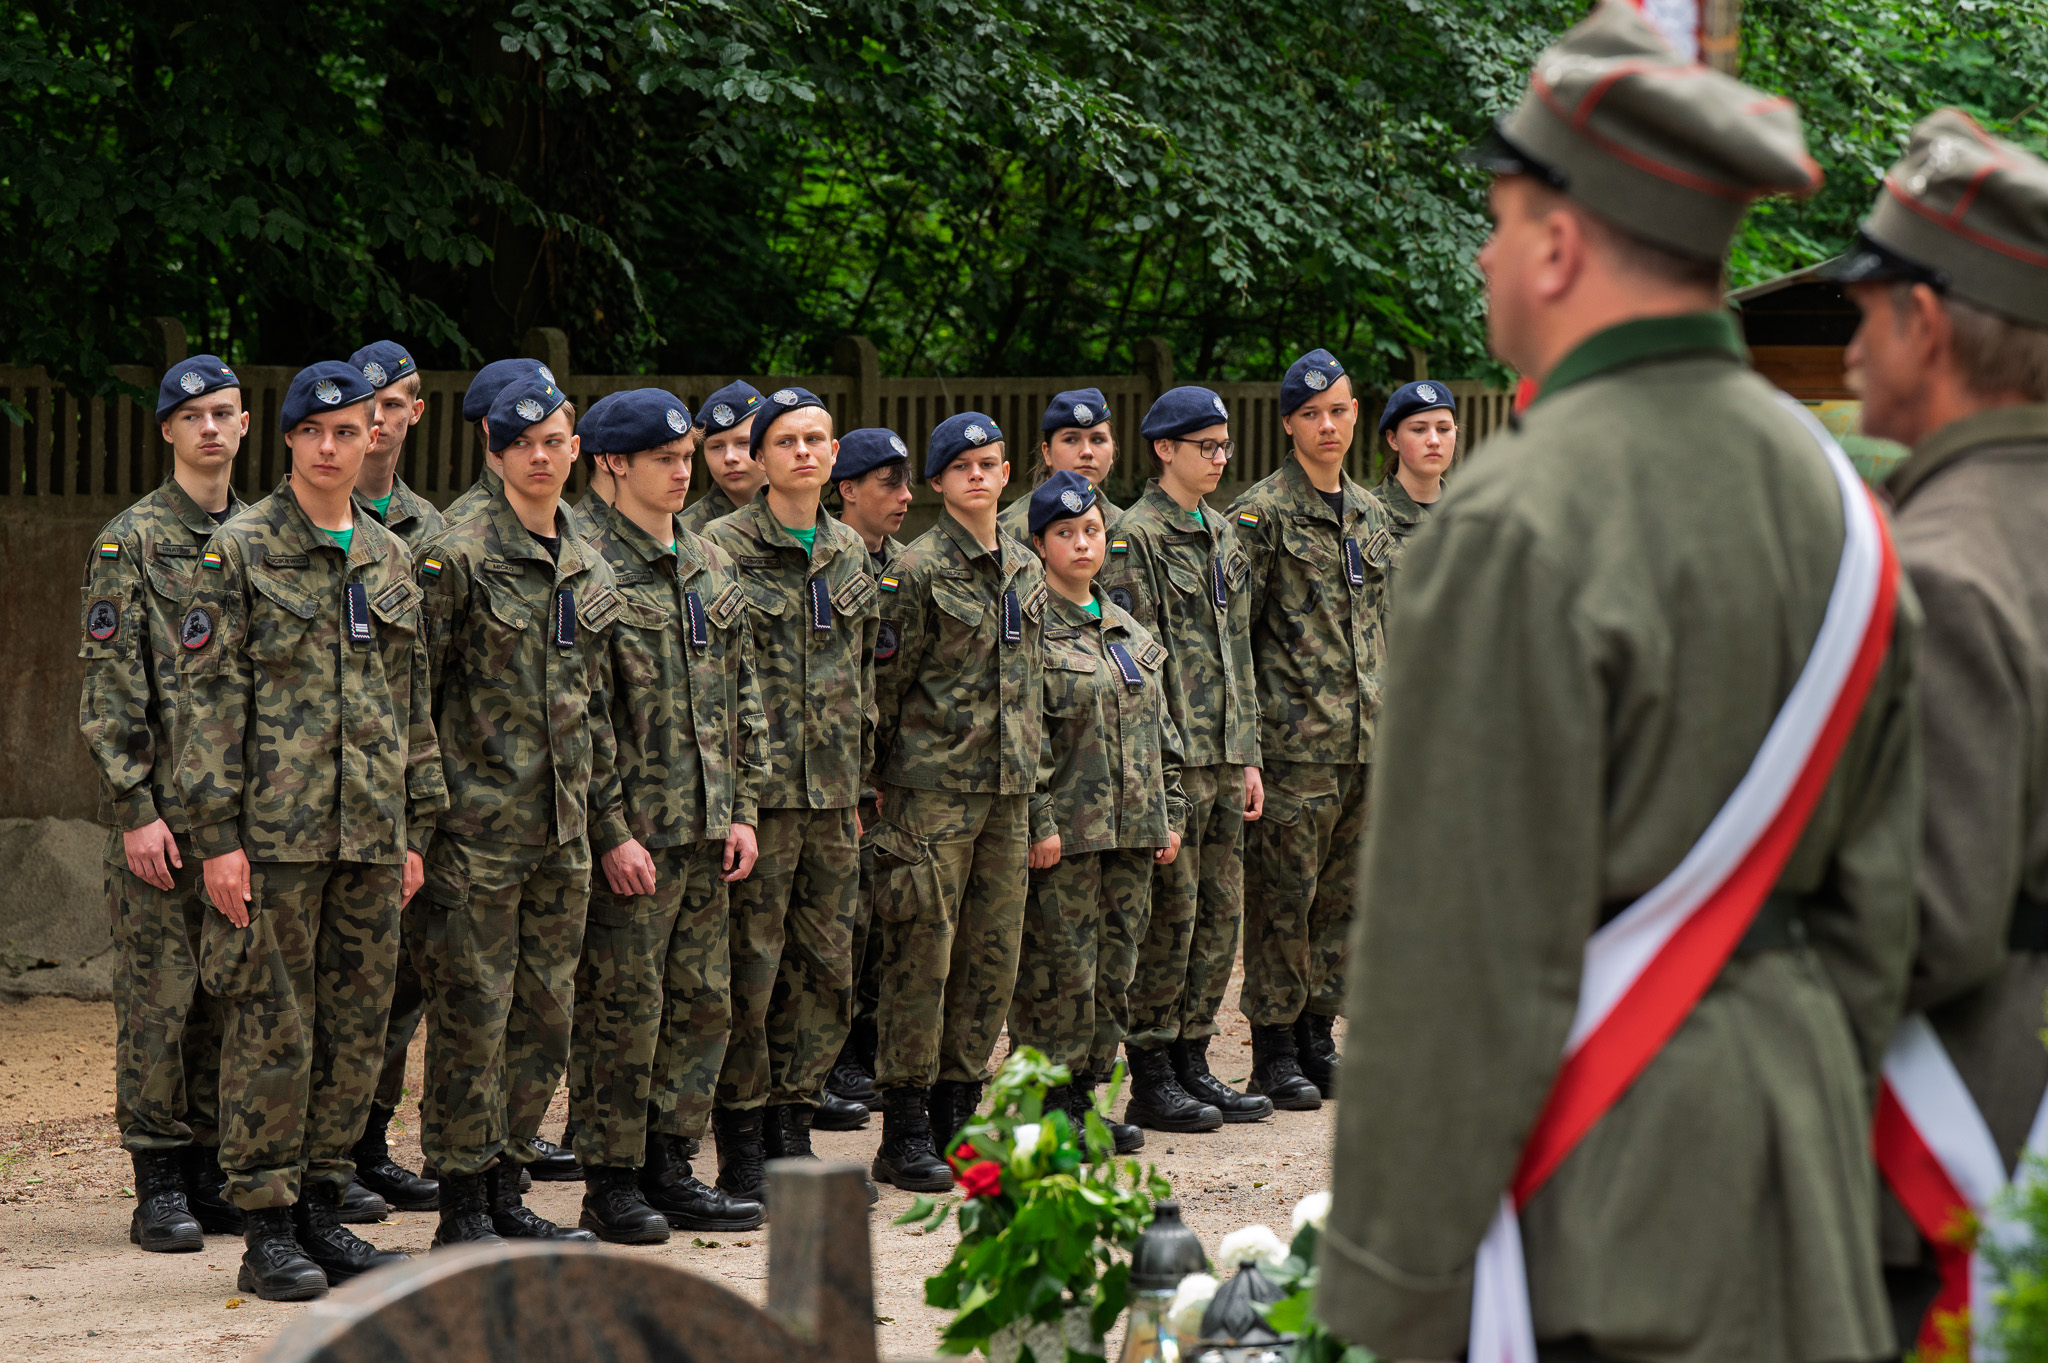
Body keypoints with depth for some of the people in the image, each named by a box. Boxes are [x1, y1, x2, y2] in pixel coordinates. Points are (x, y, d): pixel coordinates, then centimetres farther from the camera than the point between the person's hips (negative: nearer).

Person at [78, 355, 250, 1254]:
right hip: (162, 807, -5)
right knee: (158, 1000, -4)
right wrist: (135, 810, -14)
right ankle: (159, 1187, 0)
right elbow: (108, 692, -8)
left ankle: (213, 1173, 14)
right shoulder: (130, 543, -3)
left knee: (230, 997, 7)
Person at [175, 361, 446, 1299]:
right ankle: (267, 1231, 0)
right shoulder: (239, 551, -3)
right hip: (274, 831, -5)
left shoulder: (391, 560, 13)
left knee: (357, 1029, 7)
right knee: (272, 1029, -4)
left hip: (370, 834, 5)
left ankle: (320, 1212, 16)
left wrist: (415, 827, 13)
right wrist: (217, 834, -12)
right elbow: (209, 696, -6)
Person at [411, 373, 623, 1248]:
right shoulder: (457, 558, -7)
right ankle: (463, 1208, 2)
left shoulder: (589, 570, 13)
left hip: (561, 830, 6)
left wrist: (604, 805, 17)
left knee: (545, 1017, 9)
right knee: (473, 1015, -4)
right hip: (480, 825, -6)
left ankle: (505, 1189, 18)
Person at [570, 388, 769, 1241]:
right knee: (622, 1007, -3)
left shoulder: (708, 567, 15)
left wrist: (742, 809, 10)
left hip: (704, 831, 8)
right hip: (628, 833, -8)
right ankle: (612, 1181, 6)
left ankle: (668, 1167, 20)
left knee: (703, 1002, 10)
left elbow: (740, 697, 19)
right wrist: (611, 833, -18)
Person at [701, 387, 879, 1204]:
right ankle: (742, 1153, 3)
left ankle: (791, 1131, 17)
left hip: (832, 796, 6)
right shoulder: (724, 548, -5)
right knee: (751, 969, -4)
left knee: (827, 968, 6)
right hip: (757, 788, -6)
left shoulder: (849, 552, 14)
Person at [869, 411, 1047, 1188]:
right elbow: (882, 685, -6)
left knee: (993, 953, 7)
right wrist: (873, 783, -8)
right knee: (922, 953, -6)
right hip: (933, 783, -6)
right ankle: (904, 1133, -1)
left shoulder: (1025, 571, 13)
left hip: (1009, 787, 6)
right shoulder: (917, 570, -7)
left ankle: (957, 1113, 17)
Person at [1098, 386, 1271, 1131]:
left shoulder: (1224, 535, 16)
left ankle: (1191, 1062, 16)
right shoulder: (1136, 536, -8)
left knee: (1221, 911, 8)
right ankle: (1151, 1077, 2)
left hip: (1223, 754, 8)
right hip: (1171, 753, -8)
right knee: (1170, 914, -5)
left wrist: (1248, 755, 15)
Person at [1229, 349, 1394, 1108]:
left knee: (1340, 898, 10)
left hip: (1365, 741, 6)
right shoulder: (1262, 514, -5)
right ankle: (1275, 1053, 4)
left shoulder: (1370, 516, 15)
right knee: (1283, 898, -3)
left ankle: (1318, 1038, 18)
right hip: (1294, 741, -6)